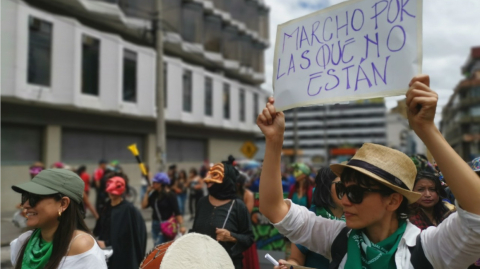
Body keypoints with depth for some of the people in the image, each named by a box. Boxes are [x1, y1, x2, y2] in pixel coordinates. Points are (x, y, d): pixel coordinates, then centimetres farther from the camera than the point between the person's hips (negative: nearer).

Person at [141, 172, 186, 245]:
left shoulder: (170, 195, -11)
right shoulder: (154, 194, 7)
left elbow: (177, 212, -14)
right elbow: (144, 205, 2)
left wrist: (181, 226, -21)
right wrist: (147, 192, -1)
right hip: (155, 225, 7)